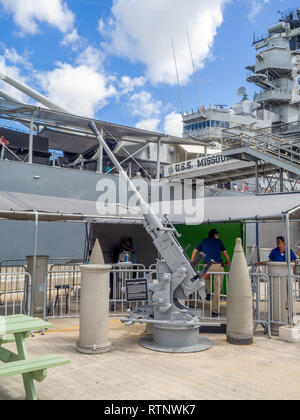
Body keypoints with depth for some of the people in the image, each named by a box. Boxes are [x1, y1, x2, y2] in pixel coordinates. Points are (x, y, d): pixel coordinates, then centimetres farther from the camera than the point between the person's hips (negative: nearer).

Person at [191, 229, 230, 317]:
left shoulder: (204, 241, 20)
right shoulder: (218, 241, 15)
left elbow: (195, 251, 21)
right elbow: (225, 252, 20)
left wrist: (191, 263, 31)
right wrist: (228, 262, 37)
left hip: (208, 266, 2)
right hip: (218, 266, -2)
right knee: (217, 288, 1)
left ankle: (208, 293, 25)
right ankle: (215, 311, 1)